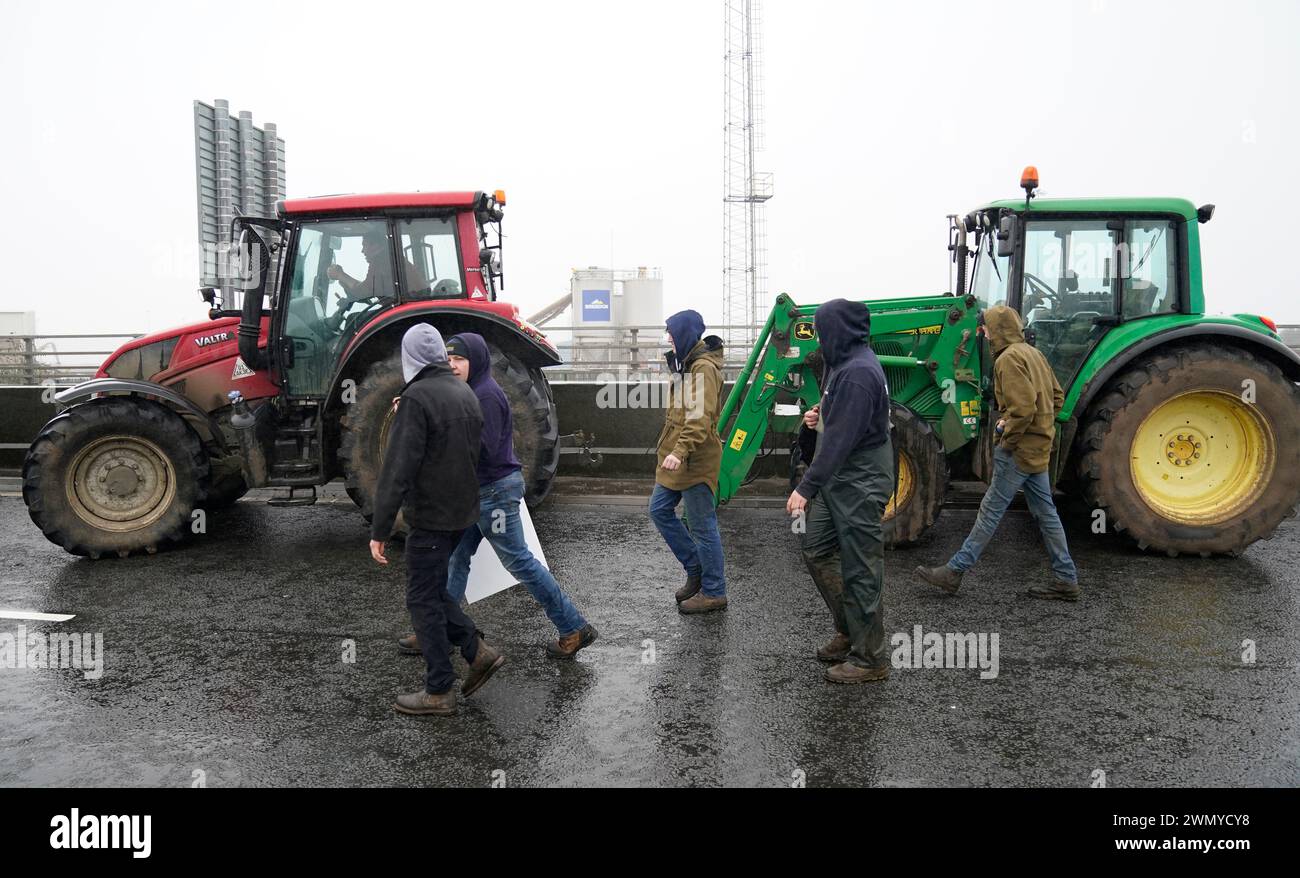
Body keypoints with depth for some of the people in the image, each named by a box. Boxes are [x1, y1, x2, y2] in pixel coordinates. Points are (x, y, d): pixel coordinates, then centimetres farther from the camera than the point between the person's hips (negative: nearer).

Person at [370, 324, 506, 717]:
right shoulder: (466, 393, 8)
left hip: (430, 515, -8)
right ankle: (478, 651, 17)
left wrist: (380, 530, -17)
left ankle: (439, 691, 12)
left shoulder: (417, 397, -18)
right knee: (431, 589, 21)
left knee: (424, 599, 4)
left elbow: (398, 469, -21)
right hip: (461, 511, 8)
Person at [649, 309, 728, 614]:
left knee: (702, 526, -1)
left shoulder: (704, 367, -16)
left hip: (695, 460, -10)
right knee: (660, 510, 13)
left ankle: (713, 593, 11)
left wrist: (680, 452, -33)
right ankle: (696, 569, 24)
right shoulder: (687, 363, 15)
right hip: (676, 456, 10)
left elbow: (701, 418, -25)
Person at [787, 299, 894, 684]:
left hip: (860, 483, -10)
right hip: (839, 480, 10)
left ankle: (870, 658, 13)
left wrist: (806, 487, -26)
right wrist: (821, 415, 3)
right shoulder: (845, 364, 10)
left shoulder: (858, 373, -21)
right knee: (815, 549, 17)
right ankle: (849, 630, 29)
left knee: (860, 570, 0)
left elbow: (841, 438, -26)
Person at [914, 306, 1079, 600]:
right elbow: (1056, 397, 20)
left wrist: (1007, 440, -15)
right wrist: (1035, 424, 15)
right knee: (1045, 512, 13)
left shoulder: (1009, 358, -16)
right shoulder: (1034, 353, 14)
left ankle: (954, 572, 1)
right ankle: (1067, 580, 18)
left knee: (990, 510, -5)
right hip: (1038, 446, 9)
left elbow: (1023, 406, -26)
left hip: (1019, 449, -9)